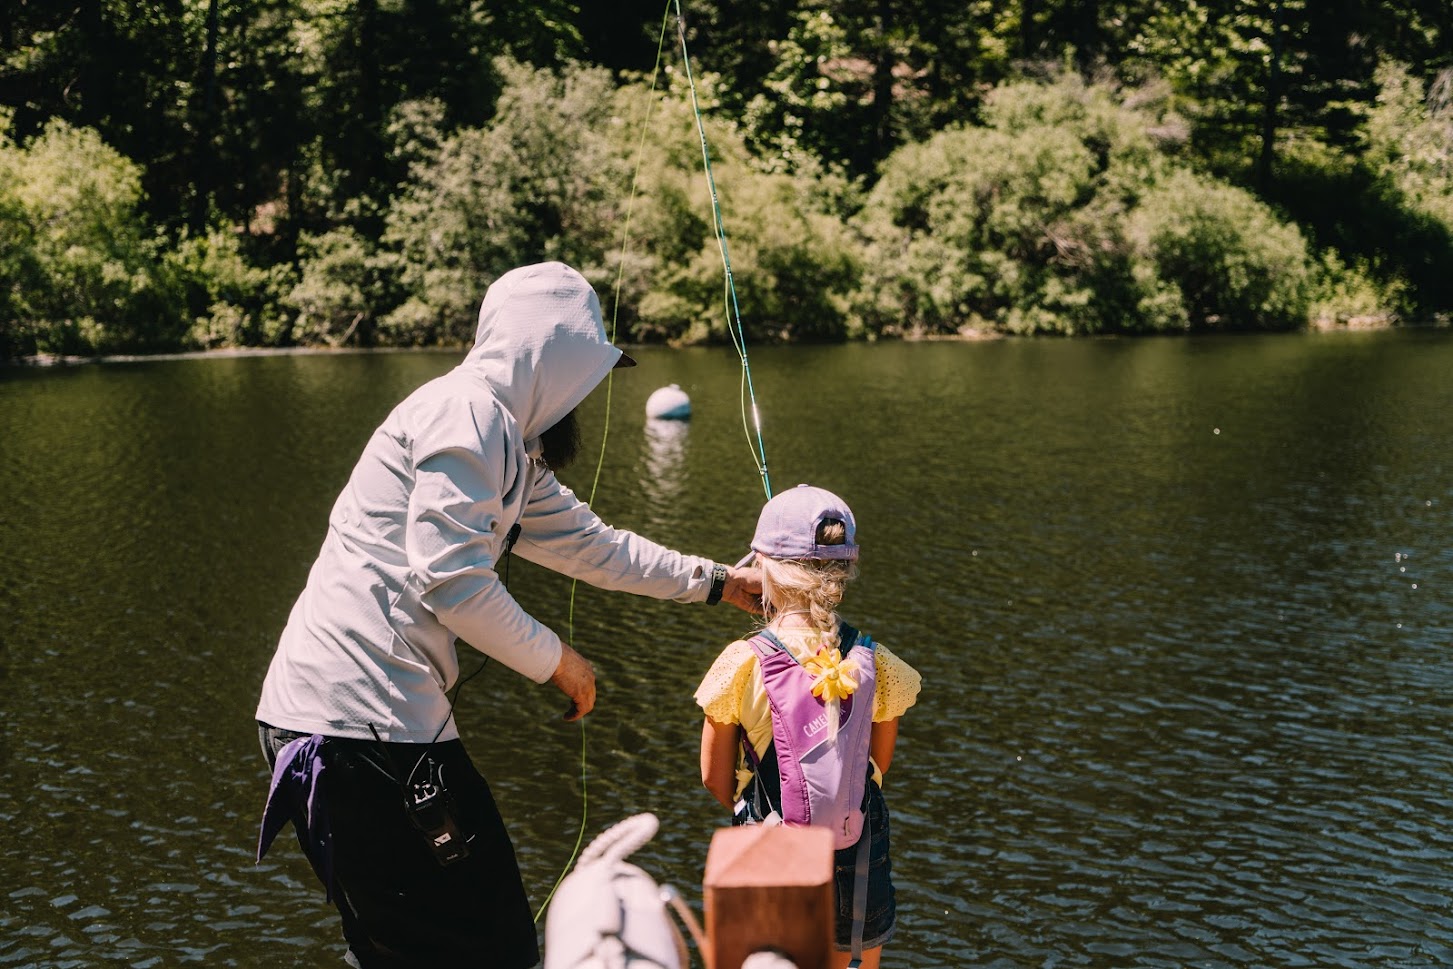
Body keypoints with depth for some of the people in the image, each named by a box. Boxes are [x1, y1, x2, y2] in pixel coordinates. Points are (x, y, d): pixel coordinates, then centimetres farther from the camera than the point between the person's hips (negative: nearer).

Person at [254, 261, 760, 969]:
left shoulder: (508, 447, 21)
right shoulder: (468, 411, -11)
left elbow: (586, 542, 34)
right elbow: (449, 578, -19)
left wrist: (718, 582, 40)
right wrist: (554, 660, -4)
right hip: (359, 718, -10)